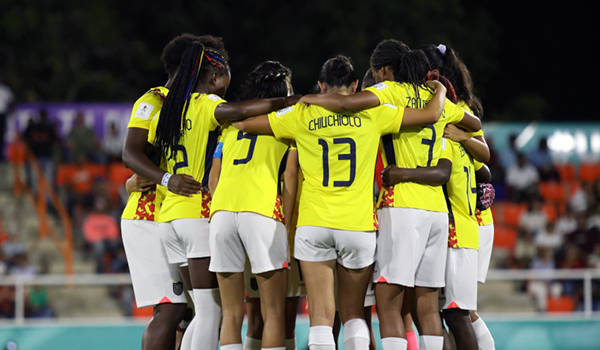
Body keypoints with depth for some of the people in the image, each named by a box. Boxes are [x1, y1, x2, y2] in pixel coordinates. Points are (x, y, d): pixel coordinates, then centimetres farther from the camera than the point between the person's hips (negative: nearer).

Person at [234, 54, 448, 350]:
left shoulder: (303, 115, 4)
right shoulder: (371, 114, 2)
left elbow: (242, 123, 9)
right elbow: (431, 114, 3)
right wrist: (440, 90, 24)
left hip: (313, 225, 0)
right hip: (358, 226, 0)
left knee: (321, 315, -2)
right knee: (353, 313, 14)